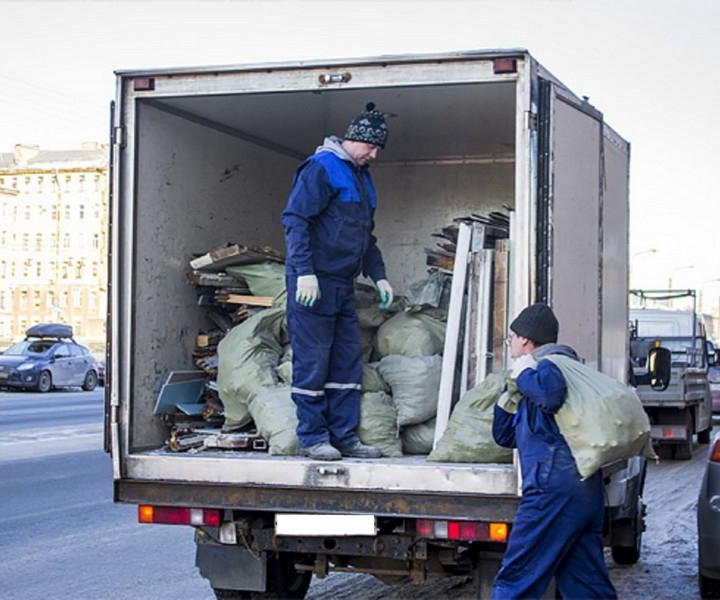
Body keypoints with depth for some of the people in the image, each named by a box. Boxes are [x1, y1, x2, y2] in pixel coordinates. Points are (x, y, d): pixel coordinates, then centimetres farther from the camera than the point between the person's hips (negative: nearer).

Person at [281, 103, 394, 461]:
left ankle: (344, 436, 13)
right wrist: (304, 272, -22)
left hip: (343, 285, 9)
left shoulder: (362, 178, 20)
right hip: (313, 282, -9)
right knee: (312, 361, -4)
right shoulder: (321, 168, -8)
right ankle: (313, 437, 3)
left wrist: (378, 276, 20)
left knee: (348, 361, 8)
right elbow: (294, 219, -15)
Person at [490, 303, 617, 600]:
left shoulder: (548, 365, -2)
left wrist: (523, 373, -10)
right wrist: (510, 396, 16)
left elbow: (550, 391, -30)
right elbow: (505, 436, 30)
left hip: (554, 489, -10)